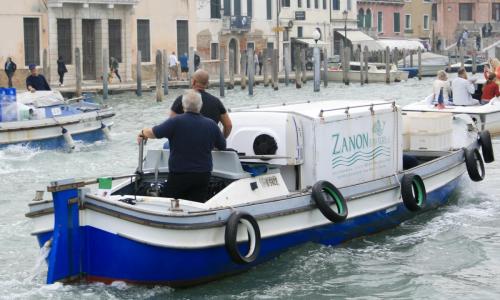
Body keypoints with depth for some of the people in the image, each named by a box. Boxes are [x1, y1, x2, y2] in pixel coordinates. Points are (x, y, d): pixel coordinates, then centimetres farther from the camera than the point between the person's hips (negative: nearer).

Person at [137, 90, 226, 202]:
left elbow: (153, 133, -16)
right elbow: (222, 147, 11)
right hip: (203, 175, 3)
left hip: (179, 175, -3)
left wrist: (142, 133, 6)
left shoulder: (176, 122, -15)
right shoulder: (211, 125, -2)